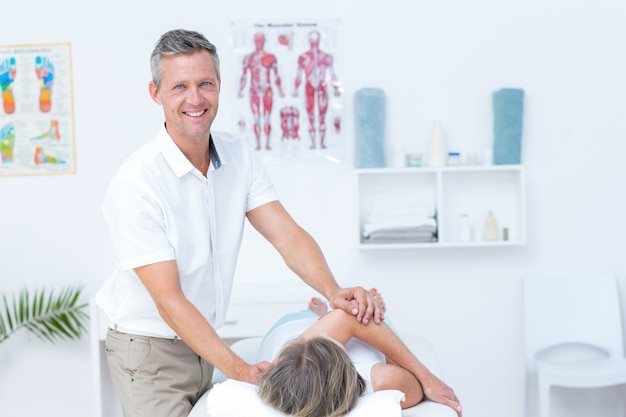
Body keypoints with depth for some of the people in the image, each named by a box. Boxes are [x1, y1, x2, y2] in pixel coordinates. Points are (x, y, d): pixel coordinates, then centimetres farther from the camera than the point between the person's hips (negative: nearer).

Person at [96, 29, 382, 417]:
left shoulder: (240, 157, -4)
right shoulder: (136, 184, -24)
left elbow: (287, 235, -11)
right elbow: (169, 300, -25)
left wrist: (333, 291, -29)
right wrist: (238, 369, -31)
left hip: (203, 344, 6)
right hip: (150, 352, -6)